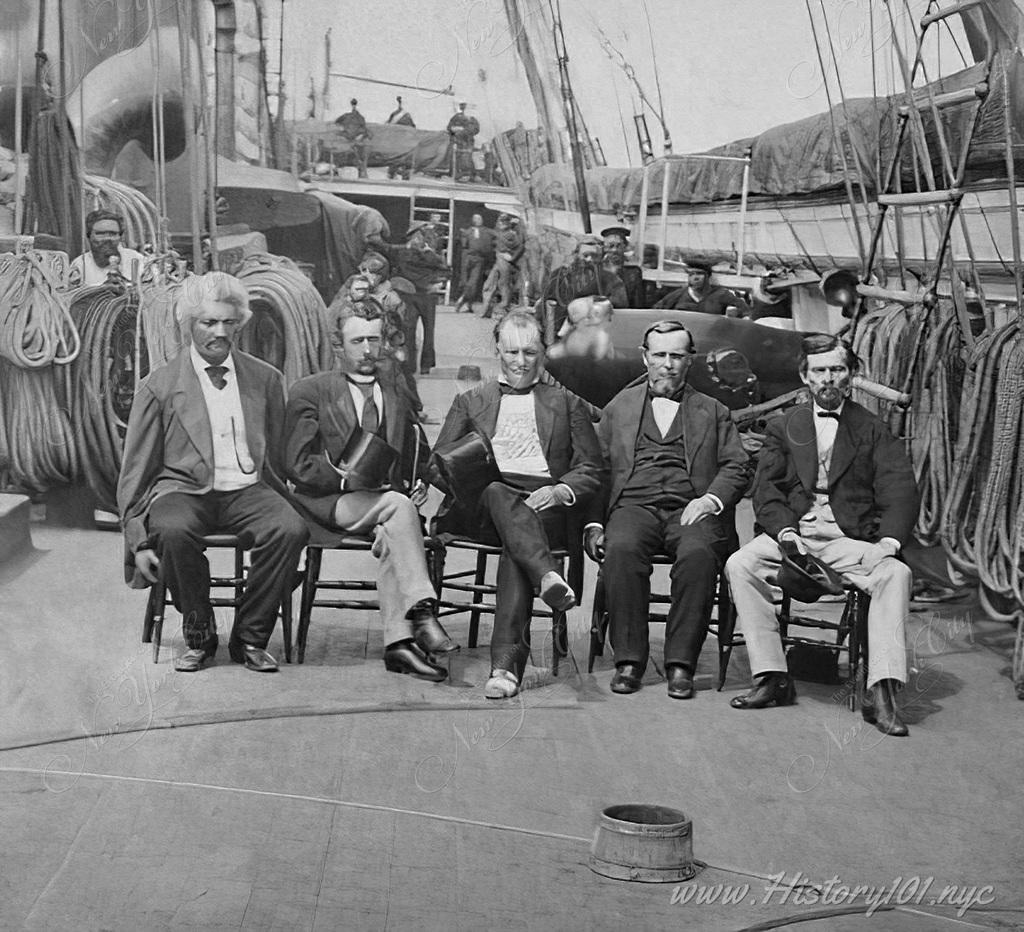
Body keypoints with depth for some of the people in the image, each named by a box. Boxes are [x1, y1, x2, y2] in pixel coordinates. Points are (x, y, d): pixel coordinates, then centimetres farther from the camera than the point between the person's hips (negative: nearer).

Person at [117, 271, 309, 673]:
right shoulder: (159, 386, 5)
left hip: (247, 490, 2)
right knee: (174, 531, -37)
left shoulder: (265, 379, 13)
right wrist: (138, 540, -3)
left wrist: (281, 502, 5)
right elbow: (135, 471, 5)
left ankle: (249, 638, -13)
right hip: (183, 489, -2)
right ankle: (199, 636, -12)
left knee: (291, 529, -30)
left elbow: (279, 457, 19)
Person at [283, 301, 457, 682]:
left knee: (390, 534, -33)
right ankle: (421, 611, -41)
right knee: (396, 505, -33)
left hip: (386, 500, 4)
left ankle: (399, 642, -40)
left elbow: (418, 462, 32)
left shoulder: (397, 401, 23)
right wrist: (344, 479, -18)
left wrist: (417, 484, 7)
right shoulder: (311, 391, 8)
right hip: (326, 502, -3)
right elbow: (297, 463, -2)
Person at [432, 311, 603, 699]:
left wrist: (558, 492, -7)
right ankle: (548, 577, -59)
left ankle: (506, 660, -47)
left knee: (518, 540, -36)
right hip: (479, 504, 1)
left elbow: (591, 471, 15)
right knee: (499, 494, -37)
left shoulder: (567, 403, 26)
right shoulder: (471, 401, 28)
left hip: (546, 506, -1)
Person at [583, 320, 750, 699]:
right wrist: (594, 524, 0)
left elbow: (737, 468, 12)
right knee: (622, 549, -34)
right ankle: (628, 660, -25)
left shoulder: (713, 412, 22)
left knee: (698, 554, -34)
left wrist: (710, 500, -9)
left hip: (690, 509, 0)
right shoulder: (619, 407, 23)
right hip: (633, 504, 0)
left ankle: (681, 664, -27)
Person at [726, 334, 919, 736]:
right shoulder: (783, 427, 16)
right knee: (740, 564, -26)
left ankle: (881, 692, -32)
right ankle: (772, 678, -22)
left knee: (896, 573, -30)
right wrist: (786, 533, -14)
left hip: (850, 539, -1)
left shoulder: (873, 430, 12)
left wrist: (888, 541, -19)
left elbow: (902, 491, 0)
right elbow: (765, 491, 5)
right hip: (792, 533, 1)